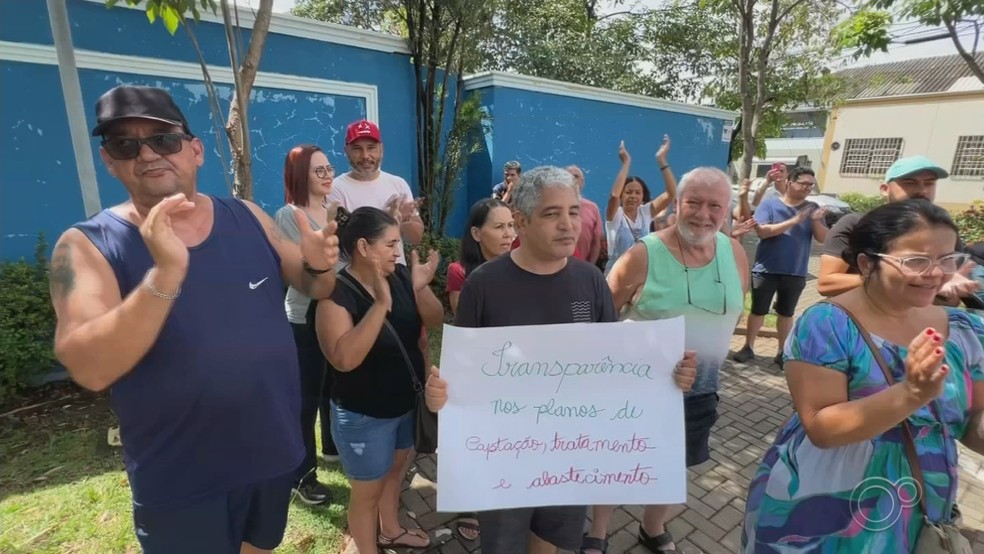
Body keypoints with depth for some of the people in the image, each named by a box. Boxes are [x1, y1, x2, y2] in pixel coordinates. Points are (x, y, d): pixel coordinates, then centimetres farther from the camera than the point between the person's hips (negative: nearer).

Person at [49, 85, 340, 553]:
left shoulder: (248, 218, -3)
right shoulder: (87, 246, -12)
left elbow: (312, 289, 5)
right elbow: (89, 369, -24)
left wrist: (318, 265, -18)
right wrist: (166, 273, -37)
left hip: (274, 450, 4)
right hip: (179, 481, -3)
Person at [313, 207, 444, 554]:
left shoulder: (400, 276, -8)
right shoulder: (337, 293, -24)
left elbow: (436, 322, -8)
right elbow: (344, 359, -34)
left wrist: (421, 288, -26)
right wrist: (380, 305, -40)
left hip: (407, 403, 7)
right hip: (363, 416, -6)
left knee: (396, 470, 29)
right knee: (367, 491, 15)